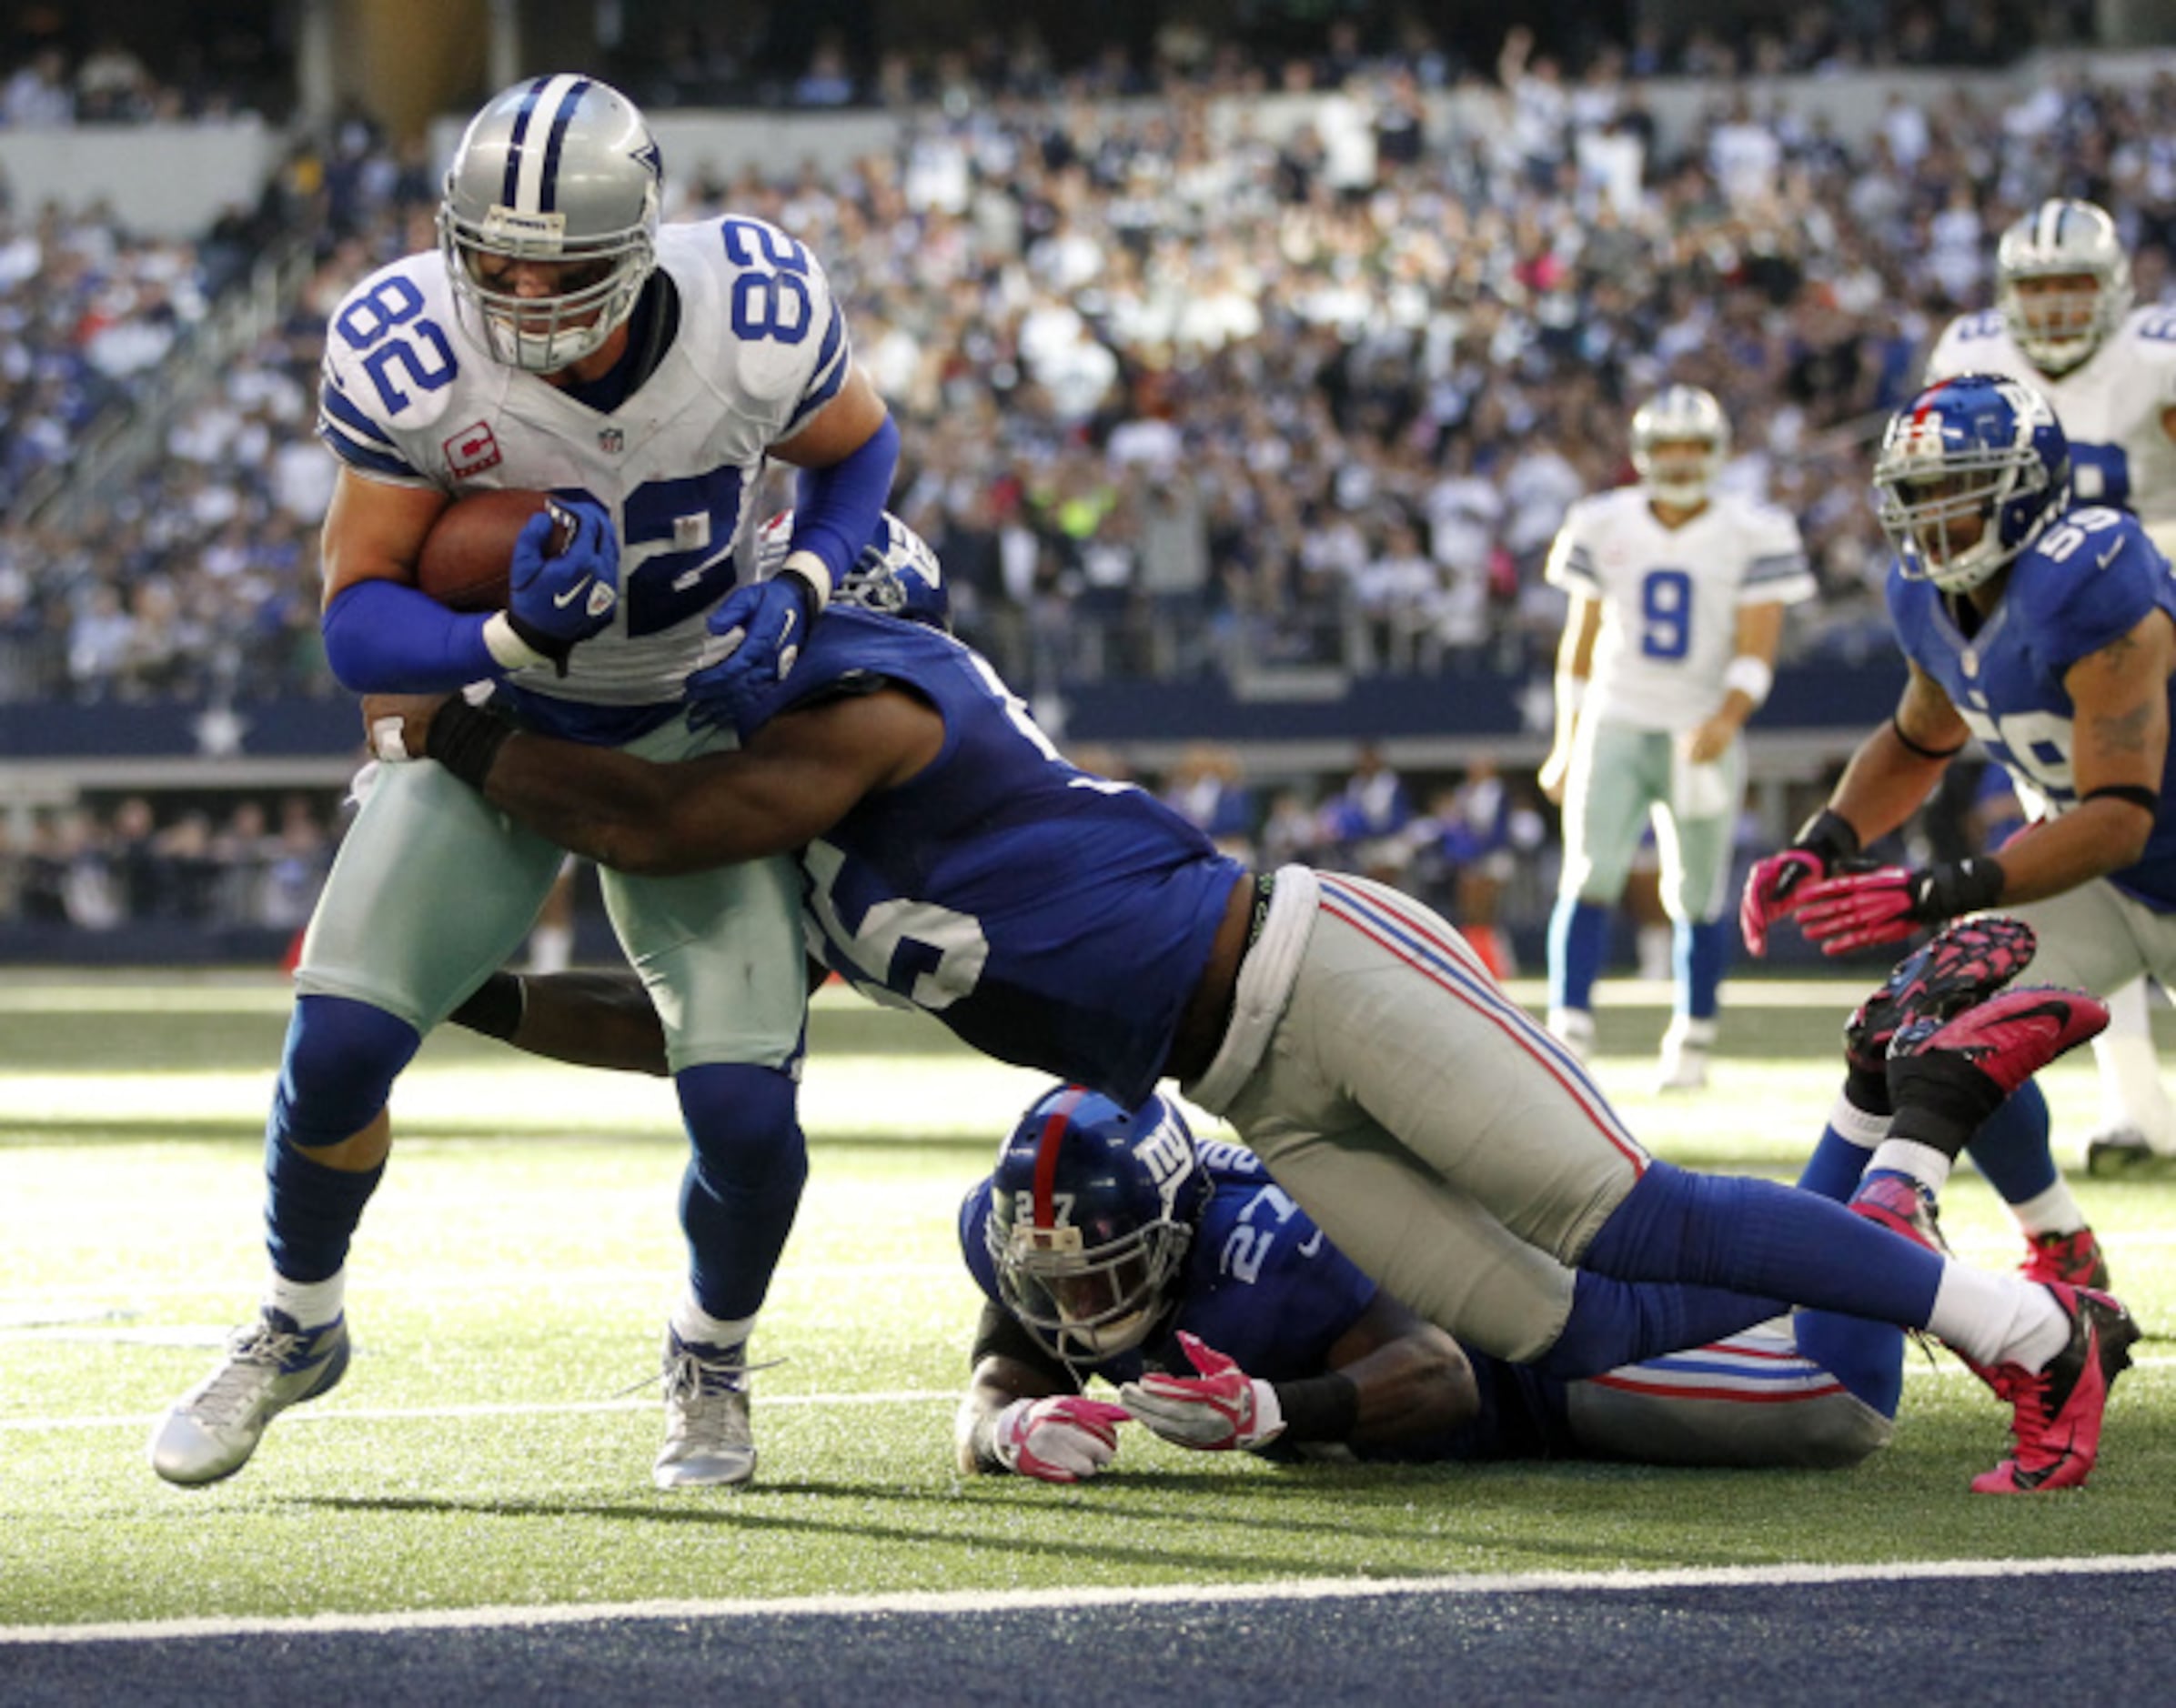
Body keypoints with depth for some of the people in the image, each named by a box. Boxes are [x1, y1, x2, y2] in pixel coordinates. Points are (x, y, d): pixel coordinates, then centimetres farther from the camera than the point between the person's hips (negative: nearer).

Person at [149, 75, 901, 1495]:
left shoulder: (752, 325, -27)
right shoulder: (411, 358, -27)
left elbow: (860, 449, -2)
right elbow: (359, 628, -21)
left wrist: (802, 593, -21)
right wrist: (515, 634, -40)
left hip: (695, 729, 0)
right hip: (494, 711, 0)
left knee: (745, 1110, -14)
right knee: (336, 1046, -14)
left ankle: (711, 1361, 20)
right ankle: (299, 1329, 18)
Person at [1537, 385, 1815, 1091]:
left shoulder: (1753, 535, -5)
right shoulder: (1603, 527, 3)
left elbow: (1757, 648, -10)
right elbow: (1579, 644, 12)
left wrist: (1726, 717, -29)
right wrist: (1565, 744, 13)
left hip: (1701, 738, -1)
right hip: (1615, 728, 1)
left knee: (1698, 896, 5)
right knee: (1591, 878, -13)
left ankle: (1692, 1043, 20)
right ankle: (1568, 1033, -16)